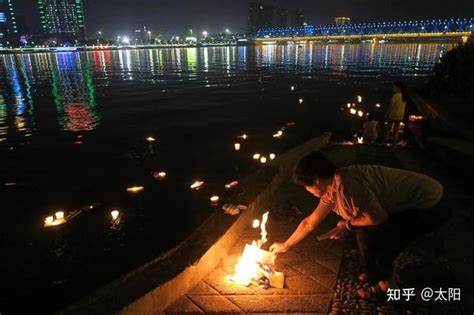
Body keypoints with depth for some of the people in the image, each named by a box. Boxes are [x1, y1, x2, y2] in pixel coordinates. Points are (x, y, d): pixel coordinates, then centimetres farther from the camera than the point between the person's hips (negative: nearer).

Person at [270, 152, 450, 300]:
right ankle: (375, 273, 31)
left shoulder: (346, 183, -27)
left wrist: (349, 224, -6)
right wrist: (285, 246, 19)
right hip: (421, 201, 9)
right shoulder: (331, 189, 3)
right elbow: (310, 222, 12)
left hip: (431, 206, -9)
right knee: (364, 228, 11)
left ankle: (388, 284, 13)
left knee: (369, 236, -13)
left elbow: (378, 217, -23)